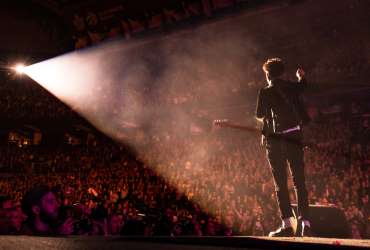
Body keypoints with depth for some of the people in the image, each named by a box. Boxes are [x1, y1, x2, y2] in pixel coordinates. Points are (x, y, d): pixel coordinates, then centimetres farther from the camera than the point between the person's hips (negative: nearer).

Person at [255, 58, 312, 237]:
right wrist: (301, 76, 53)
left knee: (281, 183, 1)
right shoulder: (292, 87, 7)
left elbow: (259, 116, 3)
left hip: (275, 140, -3)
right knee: (299, 182, 8)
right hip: (295, 138, 4)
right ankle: (305, 224, 8)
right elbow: (303, 84, 31)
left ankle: (287, 225, -1)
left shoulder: (265, 92, -6)